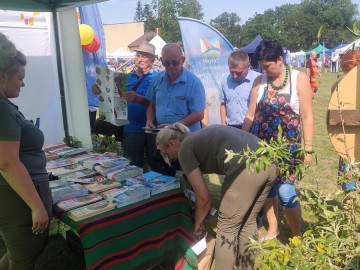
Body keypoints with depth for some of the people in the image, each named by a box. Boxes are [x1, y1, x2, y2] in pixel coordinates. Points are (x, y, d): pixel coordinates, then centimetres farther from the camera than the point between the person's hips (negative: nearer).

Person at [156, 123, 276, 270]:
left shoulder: (184, 149, 7)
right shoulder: (201, 136, 30)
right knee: (248, 222, 24)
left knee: (227, 228, 10)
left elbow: (203, 196, 4)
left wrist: (197, 223, 21)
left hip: (246, 169, -9)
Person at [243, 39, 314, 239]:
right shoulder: (260, 81, 4)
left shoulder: (300, 79, -3)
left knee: (286, 191, -6)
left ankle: (297, 237, 16)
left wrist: (308, 149, -8)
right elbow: (251, 115, 8)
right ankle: (272, 229, 31)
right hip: (261, 144, 3)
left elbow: (307, 117, -5)